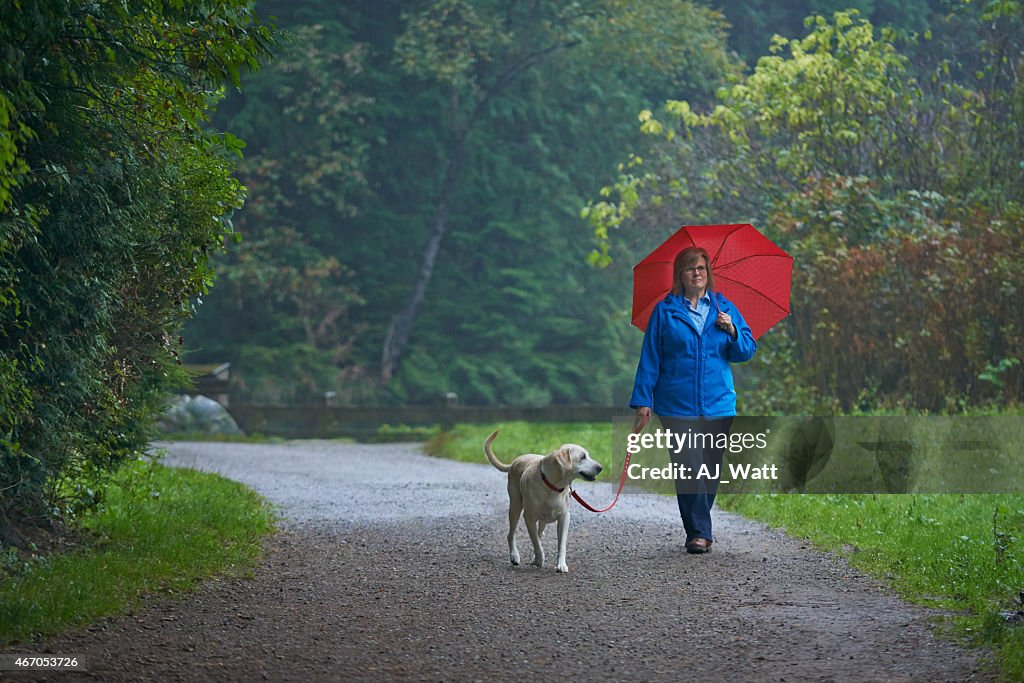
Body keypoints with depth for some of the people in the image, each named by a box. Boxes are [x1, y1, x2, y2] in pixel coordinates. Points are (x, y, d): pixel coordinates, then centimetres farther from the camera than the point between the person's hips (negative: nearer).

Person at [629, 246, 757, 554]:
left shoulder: (725, 309, 11)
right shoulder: (665, 311, 4)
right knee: (689, 469, -12)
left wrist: (732, 331, -9)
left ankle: (699, 528, 22)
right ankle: (698, 533, -10)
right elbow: (650, 358, 4)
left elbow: (747, 352, 10)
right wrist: (643, 401, 0)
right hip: (678, 406, -3)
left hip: (718, 405, 3)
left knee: (710, 470, 8)